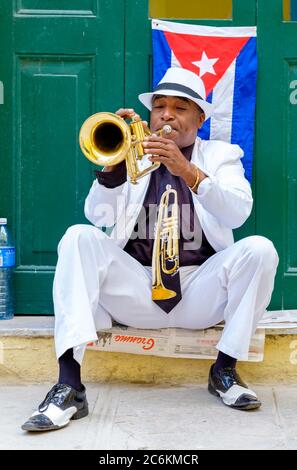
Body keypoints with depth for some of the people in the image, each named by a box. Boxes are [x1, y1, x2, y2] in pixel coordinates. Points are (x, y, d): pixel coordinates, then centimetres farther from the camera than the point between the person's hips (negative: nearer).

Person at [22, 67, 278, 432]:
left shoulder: (221, 155, 12)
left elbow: (239, 213, -9)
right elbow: (98, 216, -2)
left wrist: (188, 171, -24)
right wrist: (115, 163, -19)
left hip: (201, 292, 0)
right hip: (137, 289, 1)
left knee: (259, 249, -24)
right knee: (80, 237, -21)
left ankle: (224, 371, -9)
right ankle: (69, 384, -29)